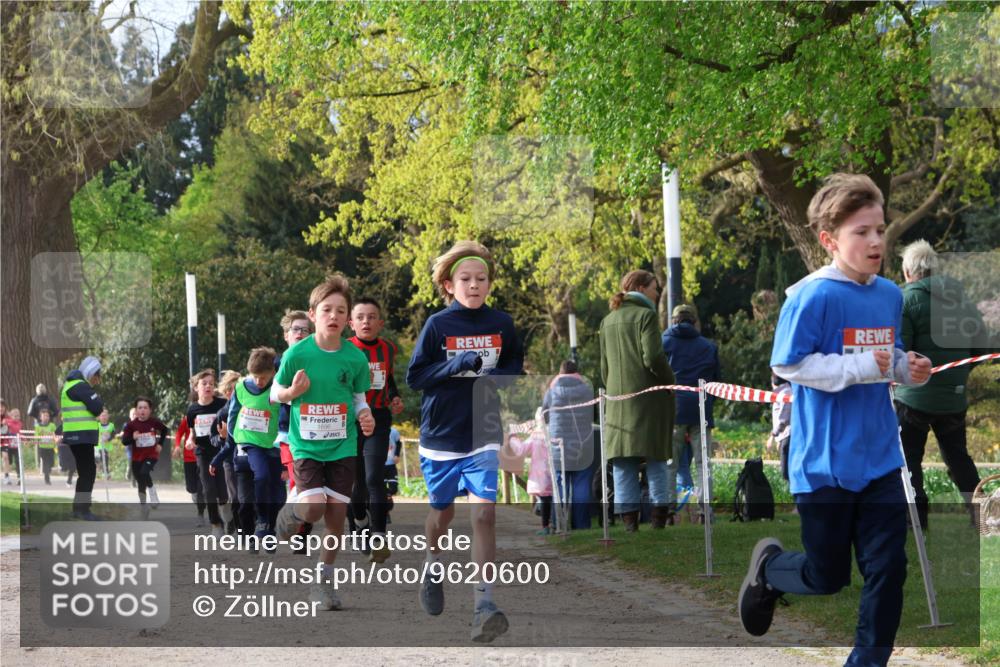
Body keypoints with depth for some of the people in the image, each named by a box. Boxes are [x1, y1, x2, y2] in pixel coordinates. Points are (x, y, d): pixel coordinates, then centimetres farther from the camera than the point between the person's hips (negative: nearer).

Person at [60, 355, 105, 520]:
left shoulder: (71, 385, 19)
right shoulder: (81, 386, -14)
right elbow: (97, 408, -19)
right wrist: (98, 400, 0)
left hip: (77, 436, 10)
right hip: (81, 436, -10)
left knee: (86, 472, 15)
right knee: (88, 472, -10)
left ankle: (78, 508, 20)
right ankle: (84, 510, -12)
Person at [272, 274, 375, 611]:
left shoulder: (355, 358, -4)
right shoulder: (297, 353, -10)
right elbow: (275, 393, 2)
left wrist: (365, 416, -10)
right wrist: (292, 392, -19)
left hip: (342, 446, 2)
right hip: (306, 444, -2)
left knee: (336, 513, 3)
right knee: (313, 506, -19)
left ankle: (323, 580, 20)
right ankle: (291, 512, 19)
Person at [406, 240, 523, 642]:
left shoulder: (501, 324, 0)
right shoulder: (437, 325, -5)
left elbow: (516, 366, 13)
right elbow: (414, 376, -6)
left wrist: (499, 376, -9)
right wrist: (455, 366, -20)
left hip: (484, 436, 0)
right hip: (440, 436, 0)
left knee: (484, 513, -15)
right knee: (442, 512, 15)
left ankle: (483, 603, -17)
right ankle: (434, 567, 47)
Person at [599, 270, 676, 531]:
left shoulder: (608, 321, 15)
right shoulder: (645, 315, -6)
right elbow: (652, 357, -15)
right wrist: (670, 383, -3)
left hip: (617, 399, 5)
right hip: (648, 397, -5)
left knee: (623, 465, 4)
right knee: (656, 460, 0)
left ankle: (629, 520, 1)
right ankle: (659, 518, -3)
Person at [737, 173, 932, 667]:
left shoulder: (890, 295, 5)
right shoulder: (813, 296, -16)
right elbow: (788, 365, -18)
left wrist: (907, 368, -4)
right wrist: (859, 368, -23)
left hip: (880, 457, 5)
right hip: (826, 459, -5)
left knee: (888, 568, 1)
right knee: (827, 578, 7)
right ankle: (767, 567, 38)